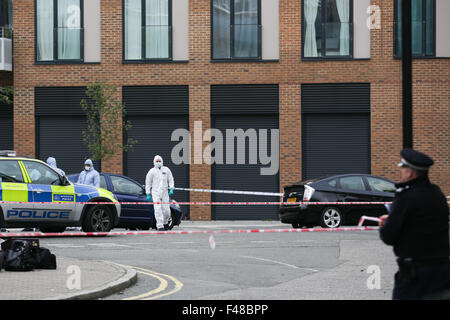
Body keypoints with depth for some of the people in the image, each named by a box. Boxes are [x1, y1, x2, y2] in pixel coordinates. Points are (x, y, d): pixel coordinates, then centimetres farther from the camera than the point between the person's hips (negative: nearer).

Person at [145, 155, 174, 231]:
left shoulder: (166, 170, 10)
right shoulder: (152, 171, 4)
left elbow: (171, 180, 13)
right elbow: (148, 183, 6)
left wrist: (171, 189, -3)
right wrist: (148, 194, 1)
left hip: (165, 193, 2)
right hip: (155, 193, -2)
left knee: (166, 210, -1)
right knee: (158, 210, -13)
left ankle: (165, 222, 27)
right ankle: (160, 226, -12)